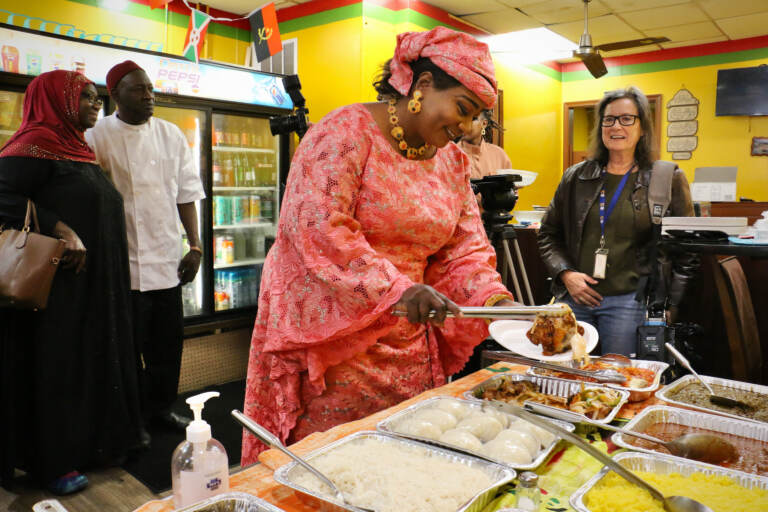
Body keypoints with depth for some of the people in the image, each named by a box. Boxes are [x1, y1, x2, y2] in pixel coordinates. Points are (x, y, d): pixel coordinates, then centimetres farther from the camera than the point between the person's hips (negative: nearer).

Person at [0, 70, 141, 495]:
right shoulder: (36, 142, -10)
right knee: (55, 368, 1)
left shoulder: (78, 149, 16)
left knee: (90, 362, 14)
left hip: (92, 285, 9)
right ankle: (51, 463, 14)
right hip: (57, 282, -8)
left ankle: (89, 443, 27)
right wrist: (59, 229, -27)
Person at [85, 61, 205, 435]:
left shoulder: (171, 134, 7)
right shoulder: (98, 138, -5)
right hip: (125, 264, -4)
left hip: (167, 262, 4)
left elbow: (186, 192, 9)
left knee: (168, 341, 13)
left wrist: (195, 246, 4)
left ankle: (160, 406, 32)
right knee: (129, 346, 6)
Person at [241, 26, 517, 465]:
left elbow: (465, 247, 8)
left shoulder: (453, 161, 11)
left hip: (408, 343, 7)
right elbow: (317, 226, -24)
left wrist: (495, 298, -11)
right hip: (332, 335, -6)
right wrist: (396, 288, -31)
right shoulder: (347, 132, -12)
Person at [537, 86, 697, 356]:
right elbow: (548, 234, 14)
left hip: (628, 301, -2)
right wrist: (565, 273, -2)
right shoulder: (576, 177, 9)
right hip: (574, 298, 2)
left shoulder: (667, 180, 3)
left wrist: (666, 304, -3)